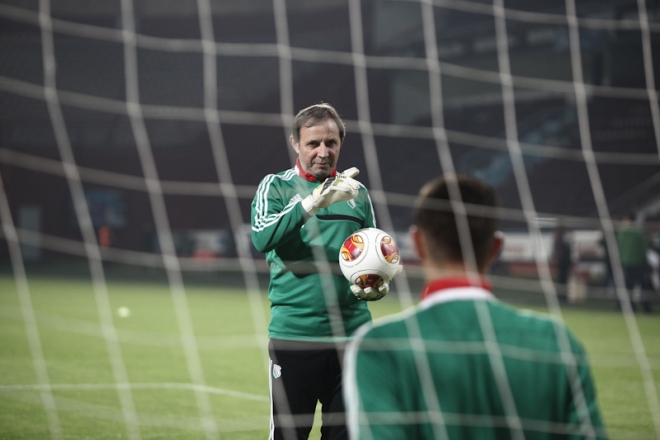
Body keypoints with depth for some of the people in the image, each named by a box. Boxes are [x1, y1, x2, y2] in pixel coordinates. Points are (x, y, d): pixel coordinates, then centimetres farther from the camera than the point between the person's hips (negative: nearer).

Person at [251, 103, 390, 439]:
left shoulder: (357, 192, 13)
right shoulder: (276, 186, 2)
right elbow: (262, 238, -17)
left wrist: (380, 285, -2)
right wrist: (315, 201, -27)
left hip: (351, 334, 3)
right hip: (294, 333, -3)